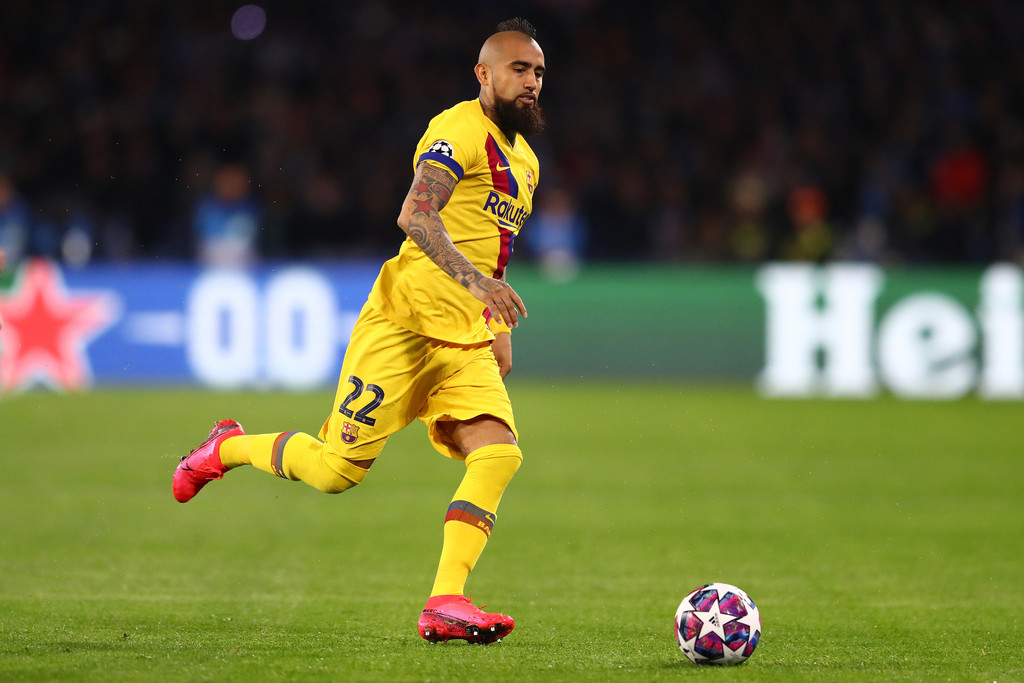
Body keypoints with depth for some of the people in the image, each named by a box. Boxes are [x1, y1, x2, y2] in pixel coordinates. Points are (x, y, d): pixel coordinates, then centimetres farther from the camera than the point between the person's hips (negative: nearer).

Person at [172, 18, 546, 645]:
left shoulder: (524, 162, 19)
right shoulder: (462, 130, -11)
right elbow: (416, 215, -27)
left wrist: (500, 333, 26)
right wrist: (476, 281, -38)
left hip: (466, 343, 8)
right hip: (404, 323, -8)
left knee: (498, 453, -16)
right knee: (337, 469, -6)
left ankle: (445, 604, -20)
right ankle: (228, 449, 23)